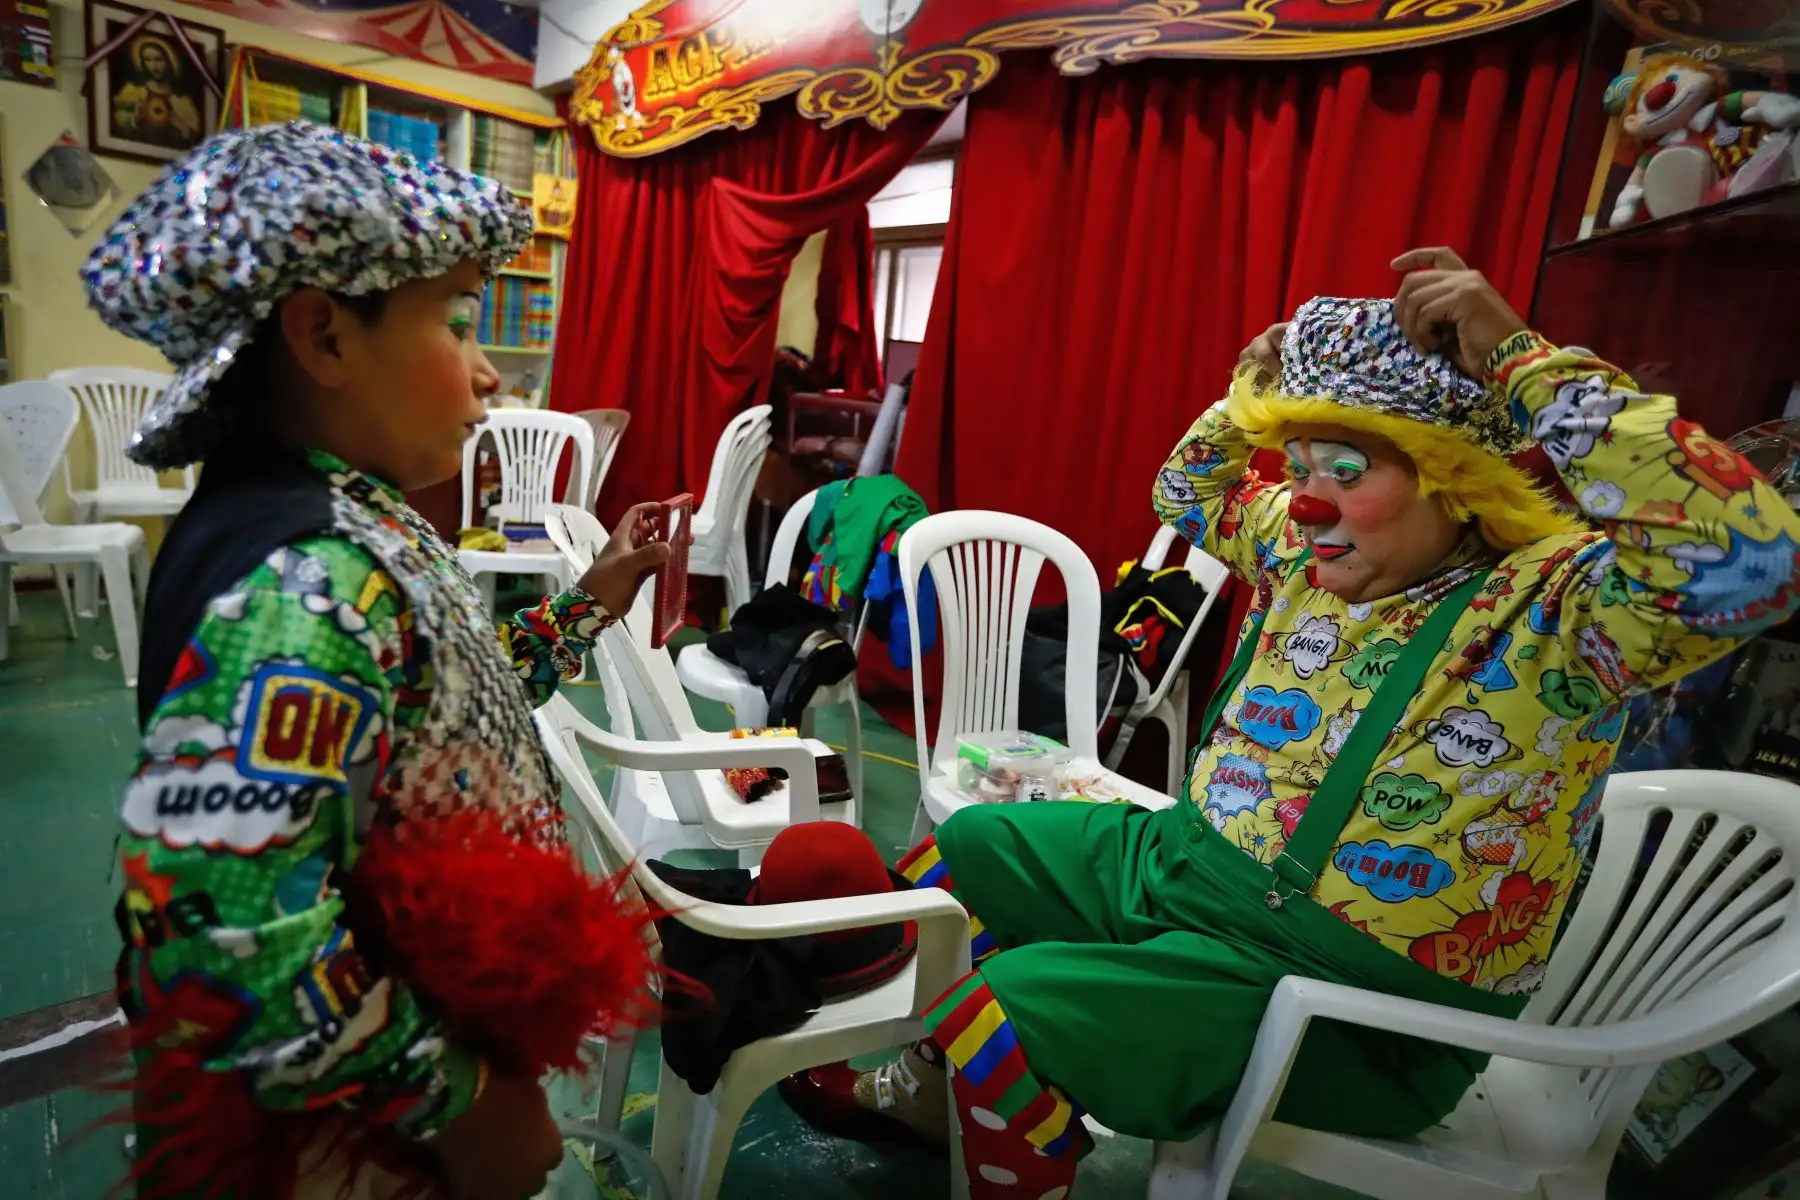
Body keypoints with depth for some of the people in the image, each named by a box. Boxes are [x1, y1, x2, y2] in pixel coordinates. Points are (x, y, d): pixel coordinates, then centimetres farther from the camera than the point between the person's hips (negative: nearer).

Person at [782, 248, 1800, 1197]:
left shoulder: (1547, 612, -18)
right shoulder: (1309, 554, 2)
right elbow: (1191, 490, 20)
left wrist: (1519, 359, -32)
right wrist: (1267, 380, 2)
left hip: (1343, 989, -8)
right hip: (1176, 865, 8)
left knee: (1011, 1009, -26)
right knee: (962, 845, 17)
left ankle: (985, 1099, 9)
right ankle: (937, 1086, 34)